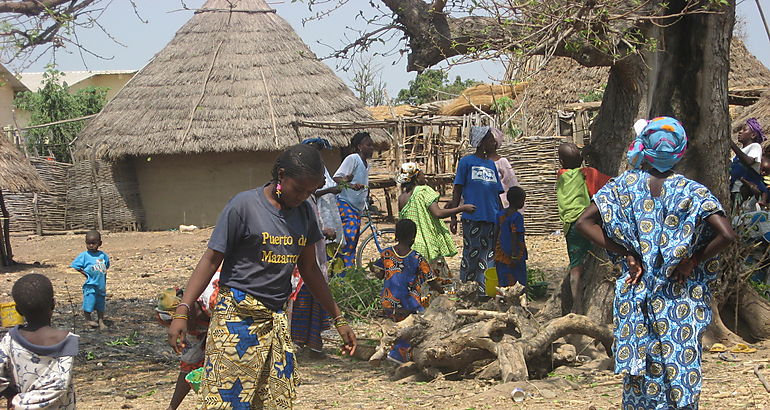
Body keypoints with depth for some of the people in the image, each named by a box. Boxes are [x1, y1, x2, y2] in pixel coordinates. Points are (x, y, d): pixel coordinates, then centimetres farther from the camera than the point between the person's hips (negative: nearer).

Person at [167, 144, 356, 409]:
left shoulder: (303, 212, 9)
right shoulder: (244, 205, -9)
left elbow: (309, 269, 20)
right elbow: (211, 260, -7)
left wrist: (338, 319, 22)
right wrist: (182, 312, -15)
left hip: (276, 320, 6)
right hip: (237, 317, -6)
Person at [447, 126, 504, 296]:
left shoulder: (491, 164, 16)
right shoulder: (466, 162, 1)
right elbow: (457, 192, 1)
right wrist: (453, 217, -4)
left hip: (492, 218, 5)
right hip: (472, 218, -5)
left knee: (489, 257, 3)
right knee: (471, 255, -1)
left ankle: (485, 294, 6)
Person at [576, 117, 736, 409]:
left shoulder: (625, 185, -1)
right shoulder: (690, 192, -7)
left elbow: (584, 223, -5)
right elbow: (726, 235, -17)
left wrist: (625, 254, -5)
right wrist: (693, 261, -4)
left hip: (635, 295, 2)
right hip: (681, 296, -2)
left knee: (639, 369, 10)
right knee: (680, 370, 4)